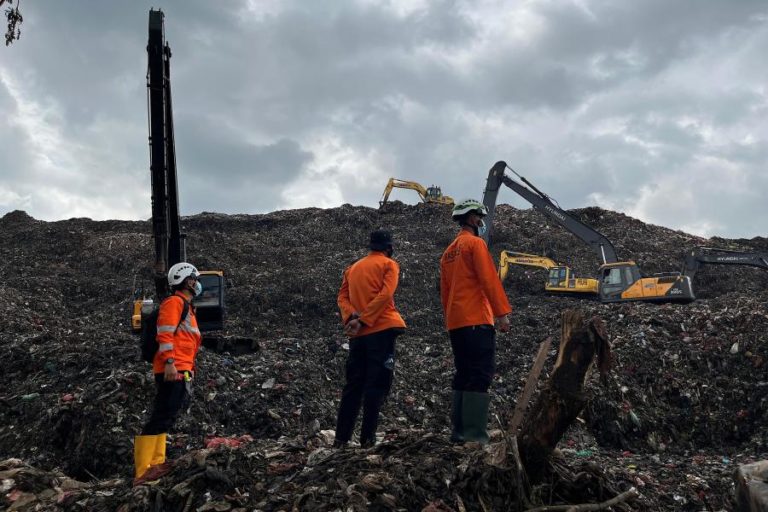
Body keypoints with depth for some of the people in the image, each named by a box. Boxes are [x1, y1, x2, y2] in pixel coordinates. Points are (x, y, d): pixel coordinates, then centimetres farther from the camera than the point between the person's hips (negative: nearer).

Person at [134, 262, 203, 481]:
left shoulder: (186, 306, 24)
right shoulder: (174, 302, -6)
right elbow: (165, 334, -18)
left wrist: (189, 370, 25)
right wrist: (170, 362, -26)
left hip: (182, 372, 10)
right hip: (172, 371, -10)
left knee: (165, 419, 10)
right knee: (161, 419, -13)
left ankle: (156, 465, 14)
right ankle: (144, 470, -14)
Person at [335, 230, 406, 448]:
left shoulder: (353, 268, 20)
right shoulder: (389, 265, 3)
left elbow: (342, 296, 8)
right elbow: (385, 295, -12)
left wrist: (351, 317, -6)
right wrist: (363, 320, -14)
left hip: (358, 334, 6)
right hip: (382, 329, -5)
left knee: (353, 385, 10)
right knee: (377, 384, -3)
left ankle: (341, 438, 8)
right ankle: (367, 438, -7)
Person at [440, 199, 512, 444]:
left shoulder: (449, 251, 21)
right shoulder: (475, 243, -5)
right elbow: (489, 279, -14)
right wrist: (502, 313, -14)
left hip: (455, 323, 9)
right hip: (477, 320, -9)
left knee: (464, 375, 11)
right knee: (481, 375, -11)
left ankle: (459, 431, 12)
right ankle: (475, 434, -15)